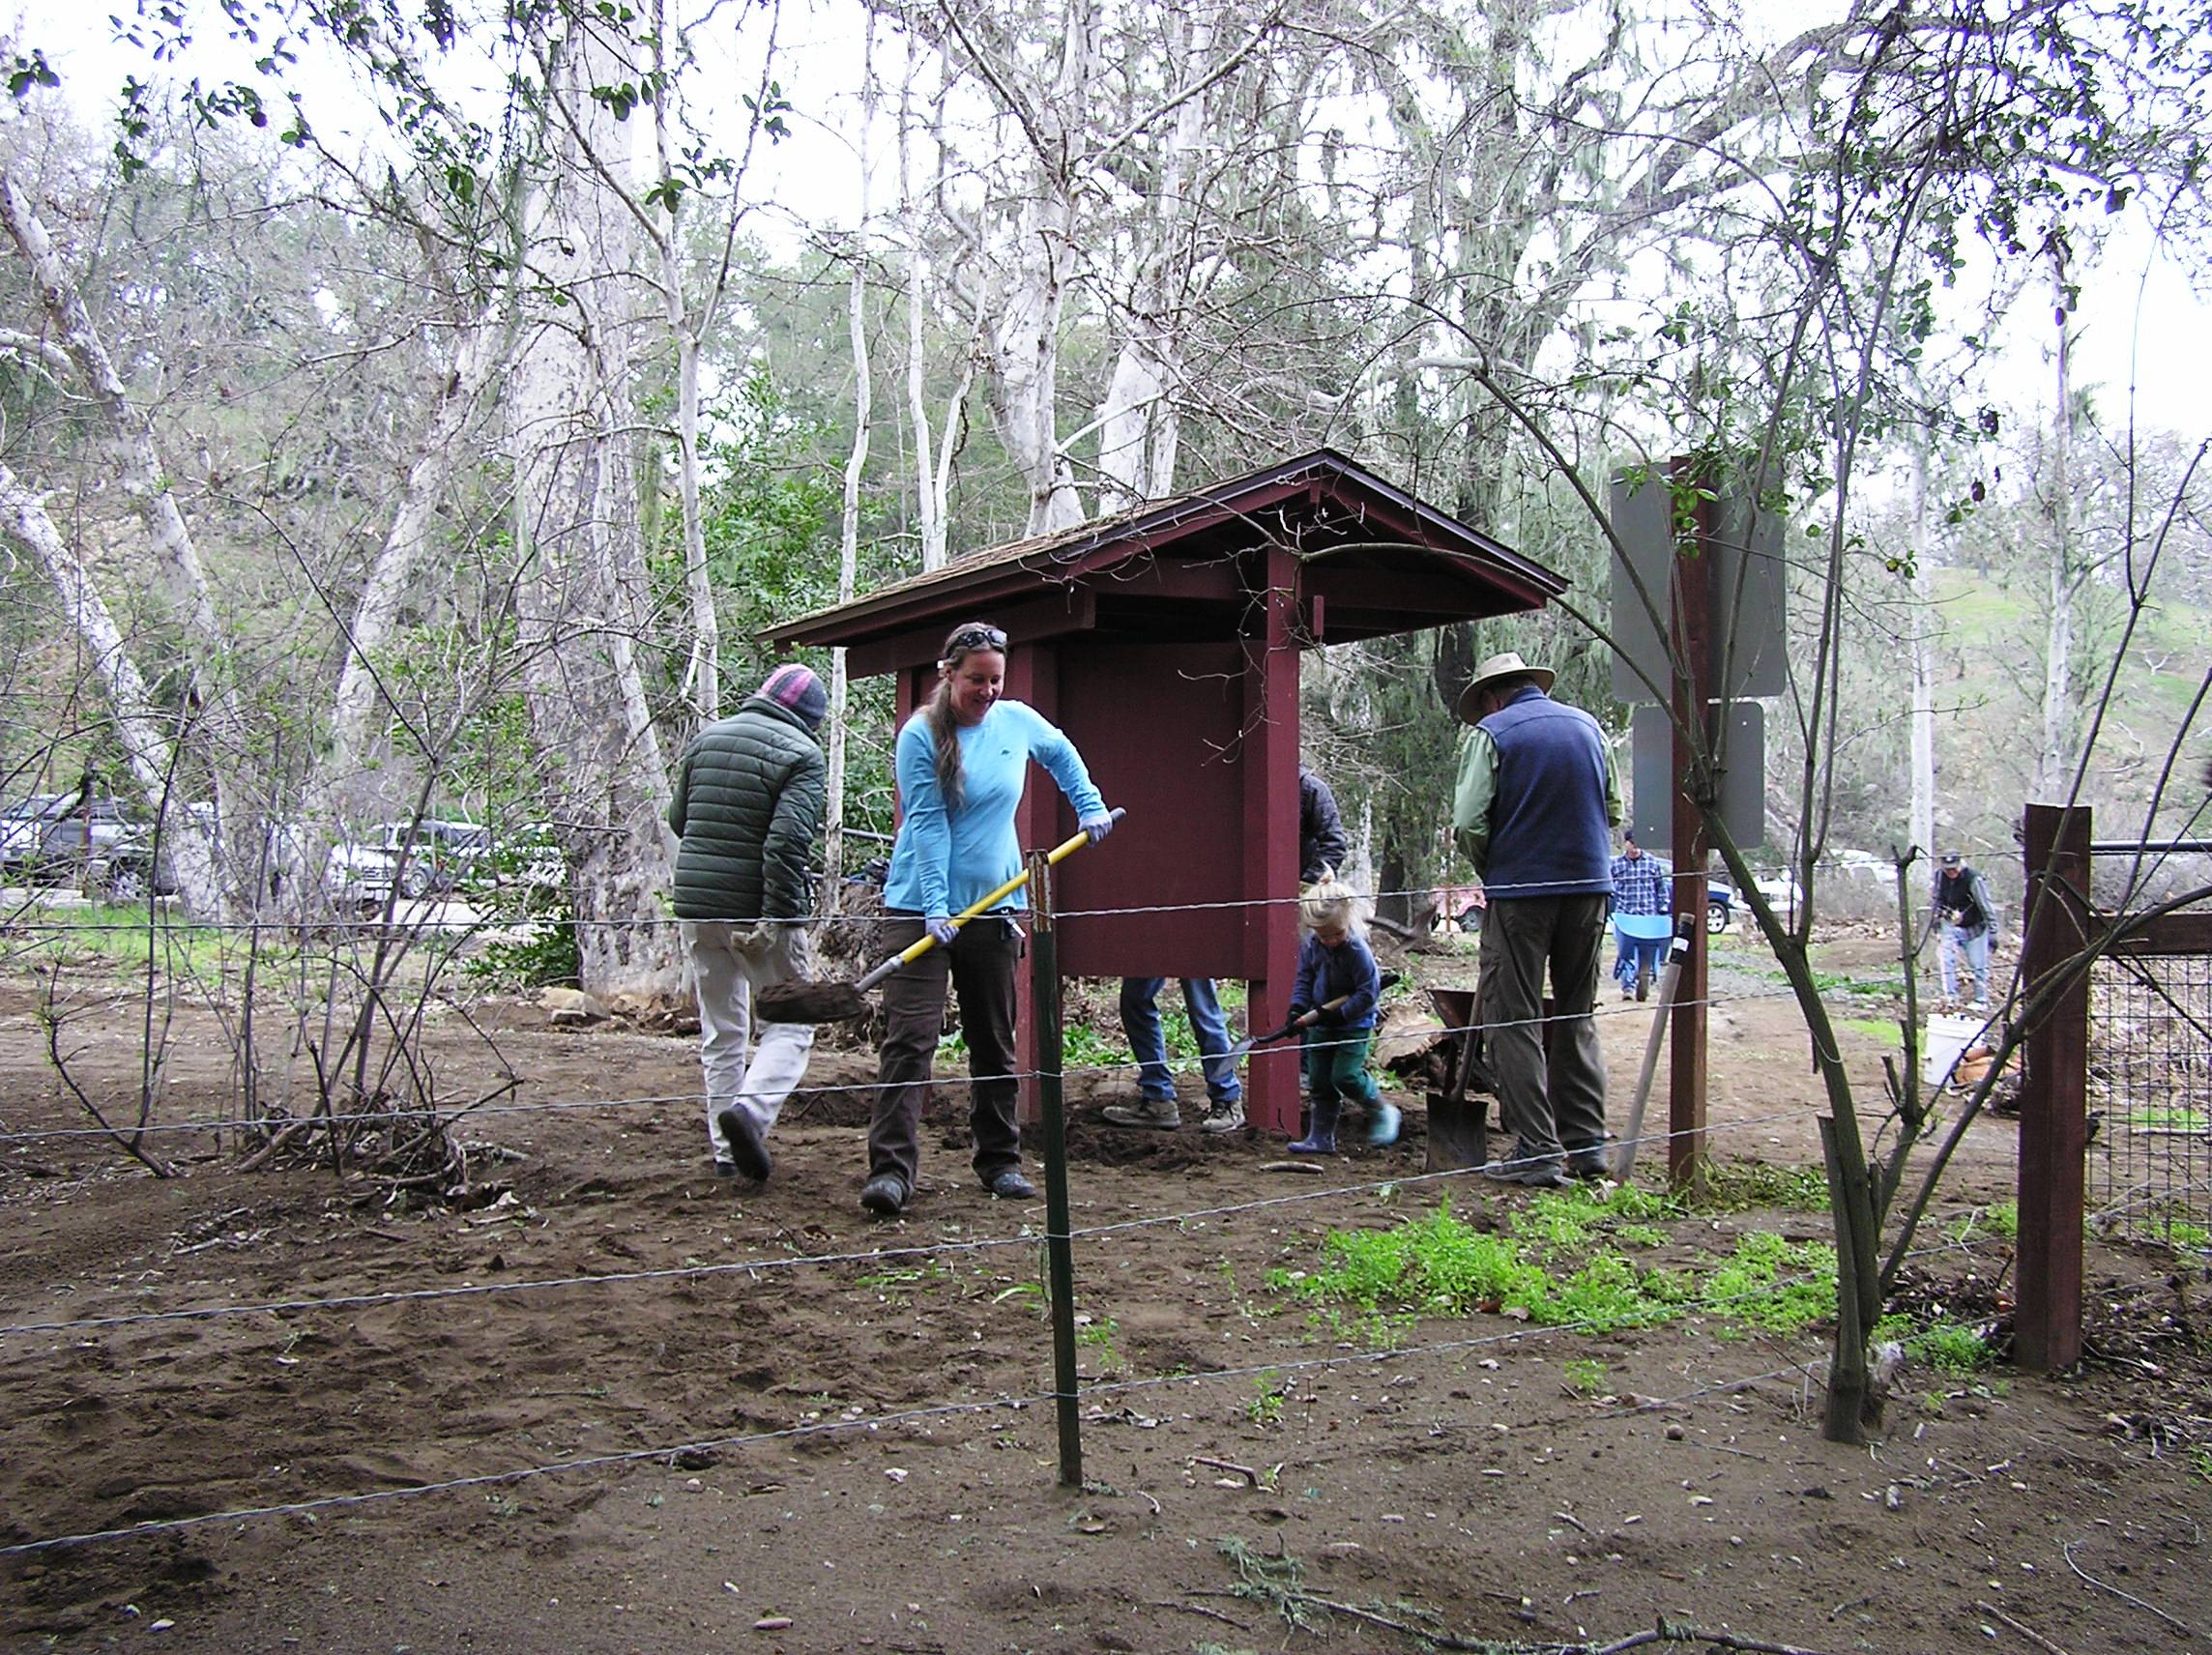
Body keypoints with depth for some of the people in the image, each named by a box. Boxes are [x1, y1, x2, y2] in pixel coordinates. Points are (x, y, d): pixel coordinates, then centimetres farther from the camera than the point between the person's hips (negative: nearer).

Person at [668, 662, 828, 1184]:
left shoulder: (706, 738, 11)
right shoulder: (802, 754, -8)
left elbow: (678, 818, 20)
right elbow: (789, 840, -19)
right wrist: (778, 915, -19)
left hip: (696, 906, 6)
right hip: (758, 909, -6)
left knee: (721, 1032, 15)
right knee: (789, 1024, 6)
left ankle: (726, 1150, 16)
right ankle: (750, 1109, -17)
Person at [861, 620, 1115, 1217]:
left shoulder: (1019, 721, 4)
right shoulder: (920, 736, -10)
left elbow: (1063, 756, 27)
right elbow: (926, 824, -15)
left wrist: (1089, 806, 18)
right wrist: (936, 908, -20)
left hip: (995, 905, 5)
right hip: (920, 906, -5)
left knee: (995, 1044, 12)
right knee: (910, 1038, -12)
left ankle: (1000, 1162, 23)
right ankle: (890, 1169, -13)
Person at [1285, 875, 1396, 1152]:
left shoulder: (1358, 950, -22)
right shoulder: (1310, 945, -4)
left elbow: (1368, 992, -21)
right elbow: (1304, 979, 5)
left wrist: (1338, 1014, -25)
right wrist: (1298, 1008, -11)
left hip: (1354, 1023, -6)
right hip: (1321, 1024, 6)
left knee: (1345, 1076, -14)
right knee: (1319, 1082, 7)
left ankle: (1382, 1112, 11)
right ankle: (1320, 1138, 16)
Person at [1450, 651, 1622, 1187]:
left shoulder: (1491, 733, -3)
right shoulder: (1588, 726, 11)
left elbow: (1469, 825, -10)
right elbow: (1613, 811, 16)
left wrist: (1491, 871, 7)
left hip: (1521, 890, -5)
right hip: (1591, 884, 5)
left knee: (1513, 1019, 1)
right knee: (1577, 1016, 15)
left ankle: (1538, 1152, -3)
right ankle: (1587, 1143, 16)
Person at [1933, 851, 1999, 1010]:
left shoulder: (1974, 879, -24)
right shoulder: (1940, 875, -8)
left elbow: (1987, 907, -19)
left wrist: (1992, 933, -19)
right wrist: (1936, 921, 15)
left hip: (1973, 928, -4)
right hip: (1951, 926, 4)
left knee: (1978, 965, 3)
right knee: (1946, 961, -10)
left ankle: (1981, 1000, 17)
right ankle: (1950, 997, -3)